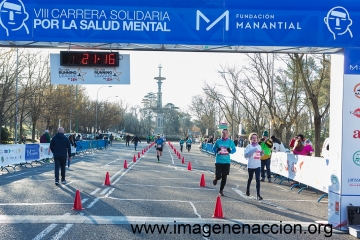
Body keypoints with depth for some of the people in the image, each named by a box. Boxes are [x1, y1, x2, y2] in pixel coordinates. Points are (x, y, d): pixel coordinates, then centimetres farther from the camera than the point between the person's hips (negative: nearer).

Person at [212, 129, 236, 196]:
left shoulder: (230, 142, 0)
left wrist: (230, 151, -14)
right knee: (218, 176, -10)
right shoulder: (218, 141, 0)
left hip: (226, 161, 1)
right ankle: (215, 179, 28)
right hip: (219, 161, -1)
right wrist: (217, 150, -11)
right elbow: (213, 148, 11)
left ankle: (221, 190, 22)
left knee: (224, 177, 3)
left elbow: (234, 149, 8)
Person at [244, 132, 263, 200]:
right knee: (250, 178, 16)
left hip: (258, 165, 2)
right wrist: (253, 151, -25)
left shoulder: (259, 146, 7)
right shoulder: (249, 146, -7)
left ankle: (258, 194, -8)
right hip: (251, 166, -2)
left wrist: (262, 153, -4)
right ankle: (248, 189, 43)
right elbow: (245, 155, -16)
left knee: (258, 179, -7)